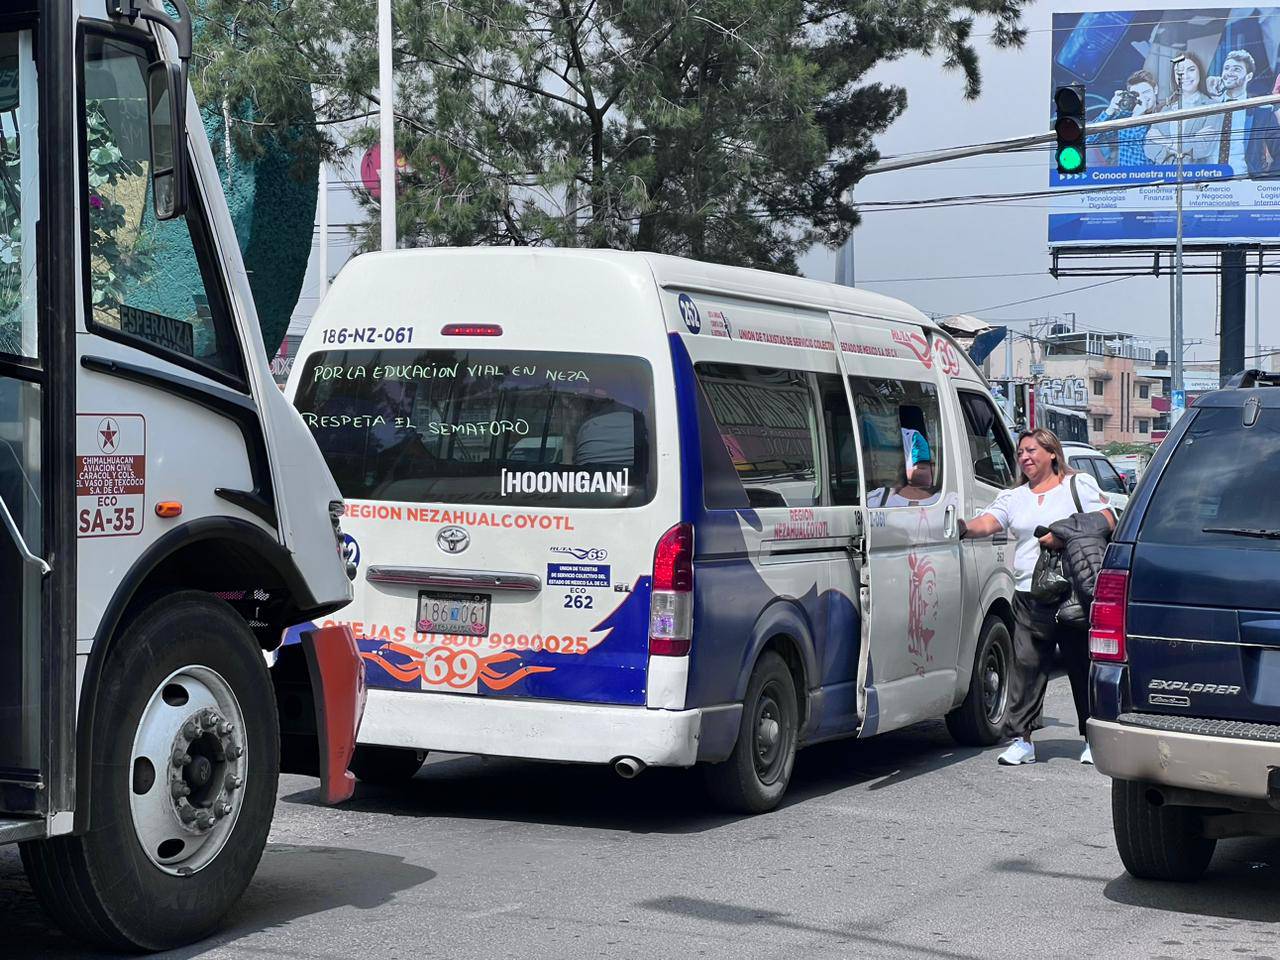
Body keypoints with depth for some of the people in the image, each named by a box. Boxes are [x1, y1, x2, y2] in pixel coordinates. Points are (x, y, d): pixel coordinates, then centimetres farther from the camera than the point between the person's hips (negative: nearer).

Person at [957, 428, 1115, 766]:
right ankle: (1022, 740, 0)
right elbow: (987, 522, 2)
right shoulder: (1014, 497, 19)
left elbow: (1107, 523, -3)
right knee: (1025, 665, -4)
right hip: (1029, 596, 3)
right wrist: (966, 528, -21)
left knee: (1083, 665, 2)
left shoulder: (1079, 485, 7)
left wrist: (1064, 537, -13)